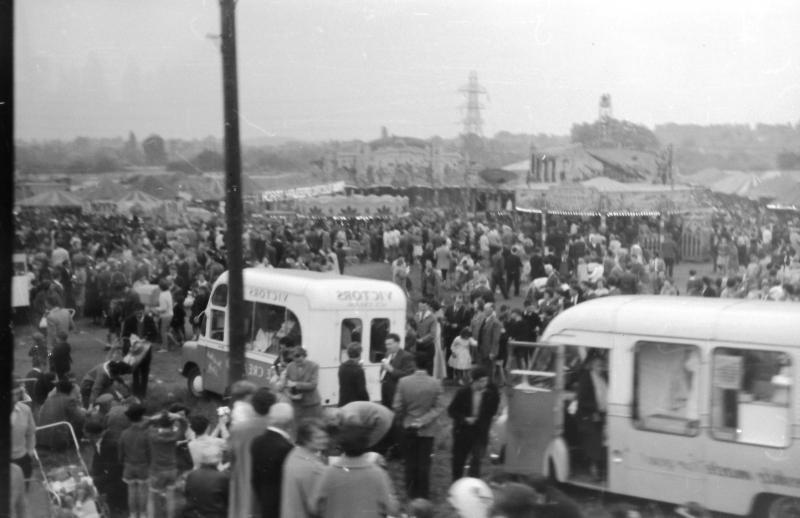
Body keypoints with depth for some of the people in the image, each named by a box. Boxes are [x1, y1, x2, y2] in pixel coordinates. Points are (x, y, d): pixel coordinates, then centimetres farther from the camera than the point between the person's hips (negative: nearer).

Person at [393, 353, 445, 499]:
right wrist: (423, 420, -10)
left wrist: (402, 420, 10)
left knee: (410, 461, 14)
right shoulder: (435, 384, -13)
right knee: (424, 462, 8)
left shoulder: (403, 382, -12)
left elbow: (397, 406, -7)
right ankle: (422, 493, 13)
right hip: (427, 429, -1)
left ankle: (411, 491, 21)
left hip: (409, 427, 1)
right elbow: (438, 407, -13)